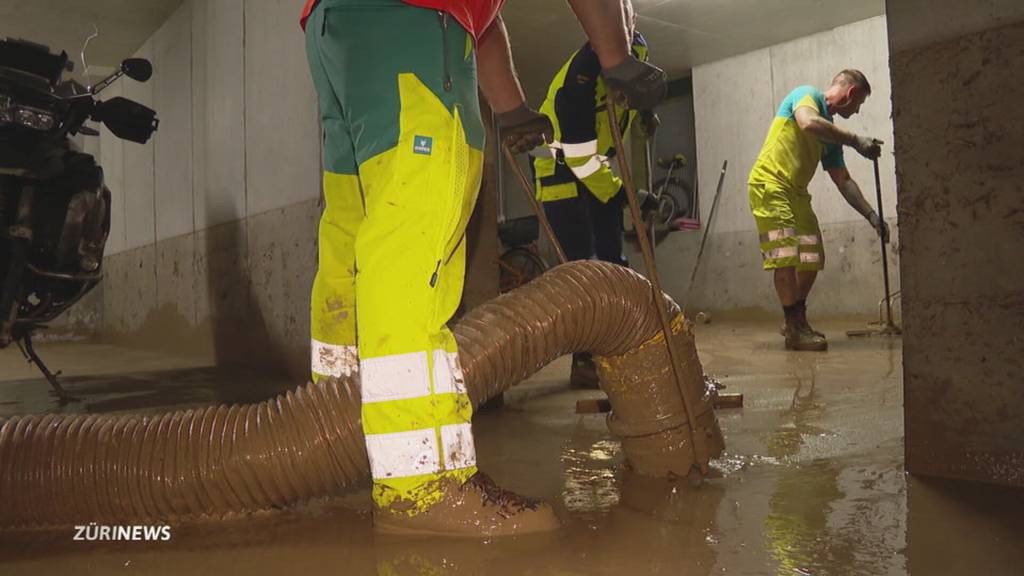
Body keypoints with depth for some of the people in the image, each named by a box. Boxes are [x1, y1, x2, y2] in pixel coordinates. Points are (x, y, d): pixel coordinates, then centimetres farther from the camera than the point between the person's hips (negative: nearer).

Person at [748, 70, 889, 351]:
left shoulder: (830, 133, 20)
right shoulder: (806, 94, -1)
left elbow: (843, 181, 19)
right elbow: (808, 123, -26)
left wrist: (871, 215, 12)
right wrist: (855, 140, -23)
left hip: (797, 192, 9)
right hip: (769, 184, -9)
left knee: (811, 259, 7)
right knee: (786, 257, -14)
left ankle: (796, 321, 21)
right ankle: (795, 331, -10)